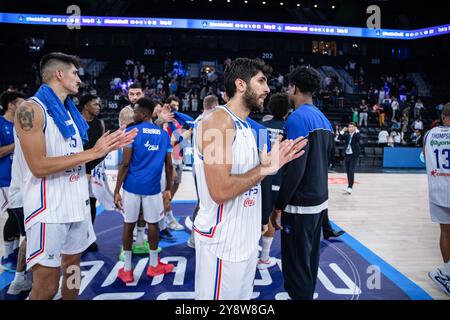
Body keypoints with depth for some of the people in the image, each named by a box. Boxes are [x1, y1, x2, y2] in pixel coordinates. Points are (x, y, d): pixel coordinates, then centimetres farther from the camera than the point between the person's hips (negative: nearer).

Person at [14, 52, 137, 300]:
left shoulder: (70, 111, 12)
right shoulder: (31, 110, -14)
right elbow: (39, 166, -22)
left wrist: (108, 147, 5)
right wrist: (93, 152, -21)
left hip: (76, 203, 8)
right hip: (48, 209, -8)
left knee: (72, 267, 19)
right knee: (46, 286, 2)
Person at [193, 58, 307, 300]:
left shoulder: (243, 125, 10)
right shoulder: (218, 121, -20)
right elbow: (220, 191, -28)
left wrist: (270, 163, 2)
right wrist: (265, 168, -18)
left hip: (245, 239, 9)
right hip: (223, 243, -9)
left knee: (242, 295, 23)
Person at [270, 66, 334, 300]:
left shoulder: (297, 118, -16)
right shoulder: (324, 120, 11)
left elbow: (295, 169, -23)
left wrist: (278, 207, -17)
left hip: (300, 205, -9)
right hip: (320, 201, 9)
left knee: (296, 264, 3)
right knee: (310, 259, 20)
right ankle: (307, 294, 34)